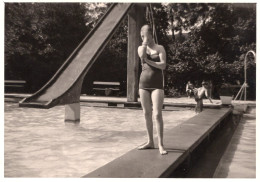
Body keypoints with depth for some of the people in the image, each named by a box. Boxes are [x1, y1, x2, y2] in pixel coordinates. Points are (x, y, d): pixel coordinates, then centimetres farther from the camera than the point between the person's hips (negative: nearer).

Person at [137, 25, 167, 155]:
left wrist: (149, 61, -13)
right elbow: (142, 55, -15)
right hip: (144, 82, 4)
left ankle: (160, 145, -8)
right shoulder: (141, 47, 10)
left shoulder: (159, 48, 2)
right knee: (147, 113, 7)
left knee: (157, 114, -12)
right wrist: (145, 40, -10)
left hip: (157, 84, -4)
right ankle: (150, 142, 18)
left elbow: (163, 65, -10)